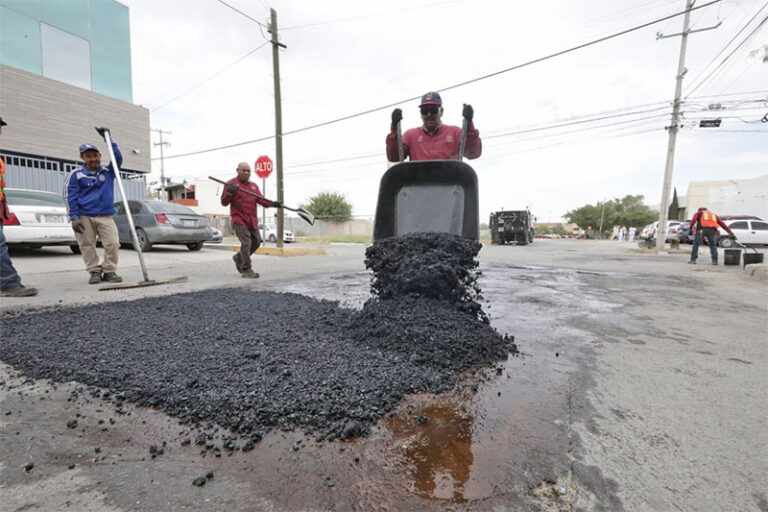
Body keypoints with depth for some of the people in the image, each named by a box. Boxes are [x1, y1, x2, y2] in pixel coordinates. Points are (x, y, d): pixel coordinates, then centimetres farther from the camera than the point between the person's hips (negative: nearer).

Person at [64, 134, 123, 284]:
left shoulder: (108, 172, 11)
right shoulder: (76, 174, 3)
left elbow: (118, 158, -3)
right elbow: (70, 197, 0)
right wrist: (74, 218, -7)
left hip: (105, 216, 1)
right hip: (84, 216, -1)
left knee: (112, 243, -9)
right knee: (87, 245, 1)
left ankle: (109, 271, 2)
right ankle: (95, 271, 11)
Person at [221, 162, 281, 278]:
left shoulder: (254, 186, 16)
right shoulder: (231, 184, 0)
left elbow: (261, 200, 5)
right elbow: (224, 202, -4)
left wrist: (272, 203, -14)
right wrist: (230, 192, -23)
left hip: (252, 220, 6)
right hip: (239, 220, -6)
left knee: (256, 242, 12)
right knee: (246, 243, -15)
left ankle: (238, 258, 34)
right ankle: (246, 270, -7)